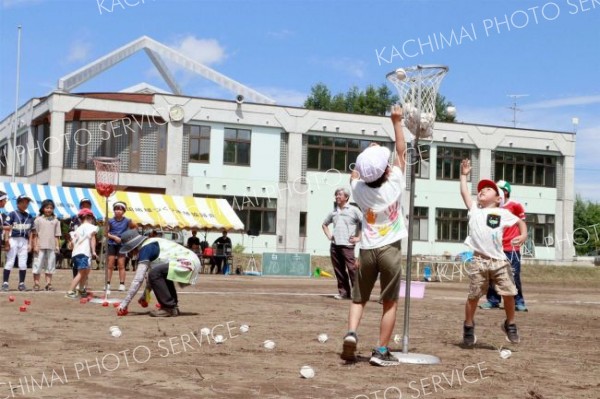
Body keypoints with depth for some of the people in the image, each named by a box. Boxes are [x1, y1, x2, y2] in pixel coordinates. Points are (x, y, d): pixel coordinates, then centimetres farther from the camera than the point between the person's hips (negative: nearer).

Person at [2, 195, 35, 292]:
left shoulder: (29, 217, 11)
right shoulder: (13, 214, -2)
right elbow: (6, 227, -6)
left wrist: (29, 244, 7)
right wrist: (6, 241, -13)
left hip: (24, 241, 4)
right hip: (13, 240, -4)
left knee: (23, 264, 3)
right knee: (10, 262, -4)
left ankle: (22, 283, 9)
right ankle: (5, 283, -2)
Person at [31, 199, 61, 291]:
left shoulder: (55, 220, 8)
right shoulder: (38, 220, 2)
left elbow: (57, 235, 9)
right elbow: (35, 234, 1)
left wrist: (57, 246, 2)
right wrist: (35, 245, -5)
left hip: (51, 247, 2)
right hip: (40, 246, -2)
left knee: (50, 266, 5)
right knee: (38, 264, 0)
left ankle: (48, 284, 11)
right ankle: (36, 284, 5)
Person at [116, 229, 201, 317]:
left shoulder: (145, 248, -9)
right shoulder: (151, 243, 19)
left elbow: (138, 279, -12)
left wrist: (124, 303, -8)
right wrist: (145, 296, 33)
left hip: (188, 262, -11)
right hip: (192, 261, 11)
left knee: (155, 273, -20)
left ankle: (170, 308, -11)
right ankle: (173, 305, 21)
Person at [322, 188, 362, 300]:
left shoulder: (353, 210, 0)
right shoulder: (334, 212, 17)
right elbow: (324, 224, 33)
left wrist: (358, 238, -8)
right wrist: (329, 236, 17)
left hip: (347, 245, -6)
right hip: (334, 245, 6)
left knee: (352, 269, -11)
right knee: (339, 270, 6)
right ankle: (343, 292, 12)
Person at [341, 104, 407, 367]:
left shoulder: (359, 189, -4)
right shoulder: (393, 185, -10)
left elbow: (355, 174, 21)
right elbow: (401, 152, 2)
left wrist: (368, 156, 16)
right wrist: (397, 121, 7)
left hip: (367, 250, 3)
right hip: (390, 249, -2)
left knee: (358, 299, 14)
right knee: (390, 303, 4)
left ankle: (351, 333, -11)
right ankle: (381, 352, 2)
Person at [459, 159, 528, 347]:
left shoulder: (503, 213, 11)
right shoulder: (474, 209, 14)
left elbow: (520, 222, 18)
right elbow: (464, 192, 12)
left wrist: (523, 235, 1)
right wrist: (464, 175, 17)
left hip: (498, 260, 0)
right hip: (478, 260, 0)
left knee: (509, 293, -2)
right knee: (473, 296, 3)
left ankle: (510, 324, 20)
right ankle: (468, 326, 20)